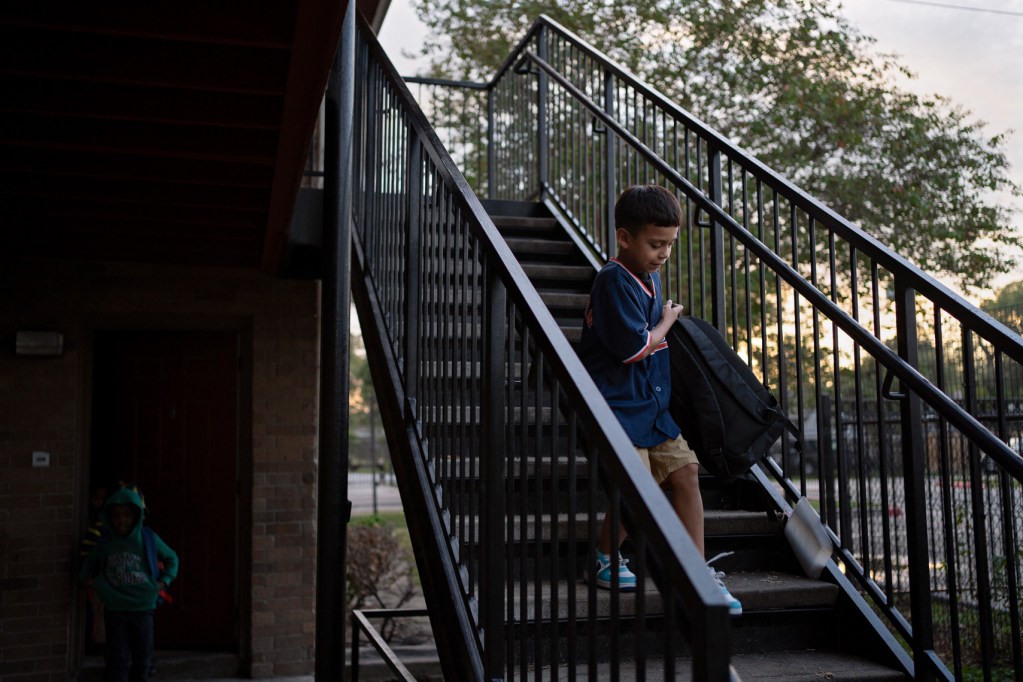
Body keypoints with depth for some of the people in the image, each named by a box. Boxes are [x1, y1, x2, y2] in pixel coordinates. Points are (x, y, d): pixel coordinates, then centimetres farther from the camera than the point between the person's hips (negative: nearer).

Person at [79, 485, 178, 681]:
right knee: (118, 660, -3)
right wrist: (87, 577, 1)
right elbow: (90, 562, 19)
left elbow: (172, 559, 10)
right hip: (115, 610, 0)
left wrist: (164, 581, -1)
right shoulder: (104, 542, -1)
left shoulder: (148, 538, -4)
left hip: (143, 608, 0)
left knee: (142, 658, 11)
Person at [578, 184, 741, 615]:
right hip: (617, 403, -9)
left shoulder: (650, 276, 11)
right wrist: (668, 322, -4)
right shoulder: (614, 280, -17)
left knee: (686, 471, 4)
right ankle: (604, 558, 15)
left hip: (651, 402, 9)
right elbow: (634, 347, -20)